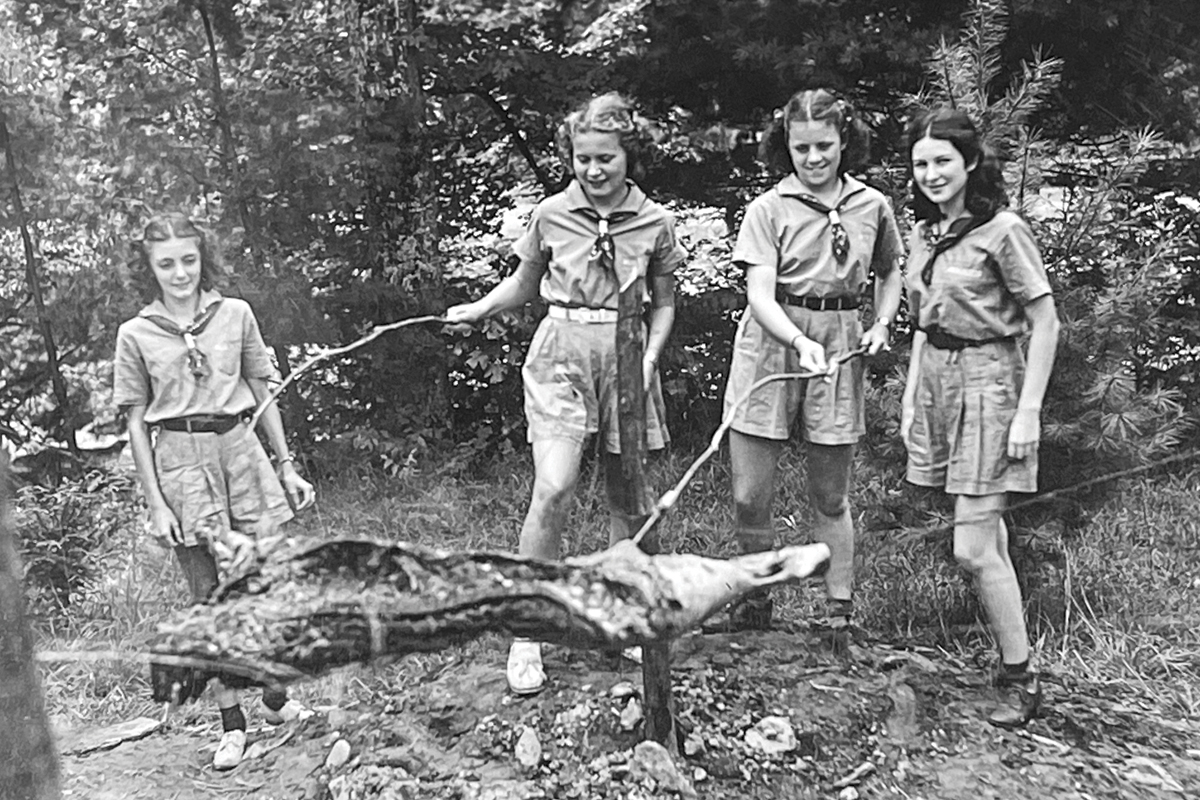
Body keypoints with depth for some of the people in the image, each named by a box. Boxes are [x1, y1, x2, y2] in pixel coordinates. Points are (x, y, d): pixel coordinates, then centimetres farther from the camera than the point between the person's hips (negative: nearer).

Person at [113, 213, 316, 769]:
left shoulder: (235, 314, 5)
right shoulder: (135, 335, 1)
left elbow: (263, 393, 10)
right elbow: (136, 423, 3)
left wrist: (287, 466, 9)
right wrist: (155, 503, -2)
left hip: (240, 449, 2)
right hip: (180, 460, -1)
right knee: (211, 596, 4)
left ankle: (276, 697, 22)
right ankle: (231, 723, 16)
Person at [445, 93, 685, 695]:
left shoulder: (655, 223, 2)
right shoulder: (550, 215, 1)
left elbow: (664, 303, 10)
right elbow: (524, 285, 15)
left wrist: (649, 357, -5)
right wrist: (476, 310, 1)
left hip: (626, 356, 2)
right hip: (561, 354, -2)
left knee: (629, 497, 9)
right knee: (554, 490, -16)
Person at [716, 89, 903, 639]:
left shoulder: (872, 207, 7)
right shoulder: (768, 209, -2)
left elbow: (890, 273, 23)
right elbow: (759, 293, -12)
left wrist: (882, 324, 5)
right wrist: (801, 341, -28)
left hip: (840, 349, 1)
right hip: (770, 345, -1)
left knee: (830, 497, 10)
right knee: (749, 497, 1)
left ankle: (839, 609, 24)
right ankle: (755, 603, 23)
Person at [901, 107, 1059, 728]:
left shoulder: (1001, 231, -12)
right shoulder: (924, 234, 10)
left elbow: (1045, 325, -11)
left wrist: (1029, 412, -15)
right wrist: (910, 398, 15)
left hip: (987, 381, -7)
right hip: (934, 379, 7)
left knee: (972, 549, -7)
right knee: (987, 537, 15)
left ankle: (1021, 680, 8)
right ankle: (1012, 656, 30)